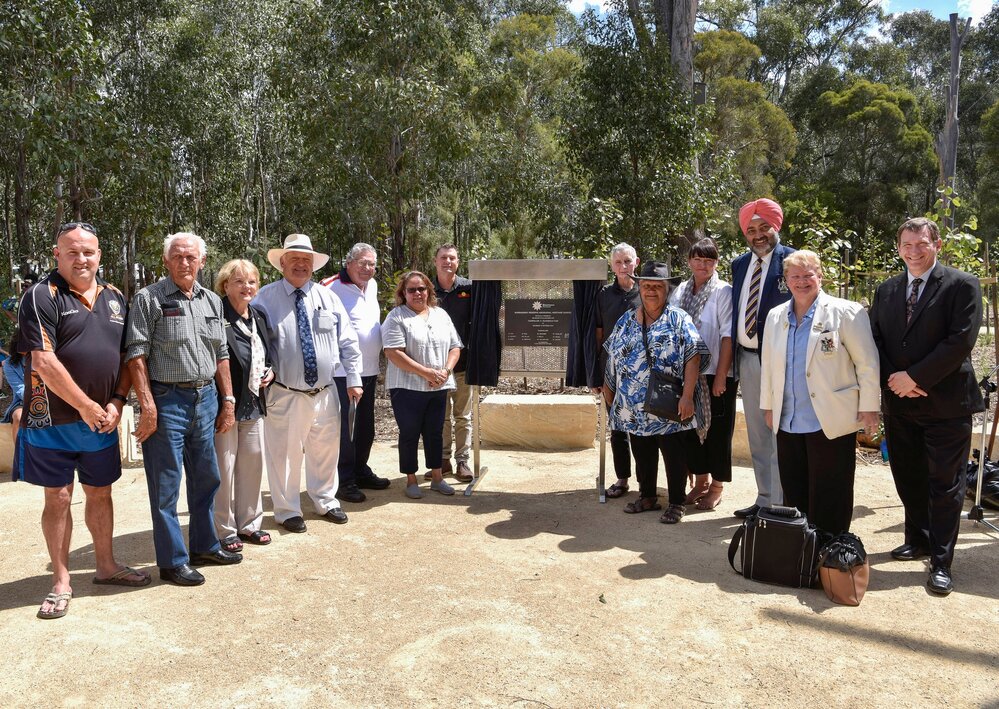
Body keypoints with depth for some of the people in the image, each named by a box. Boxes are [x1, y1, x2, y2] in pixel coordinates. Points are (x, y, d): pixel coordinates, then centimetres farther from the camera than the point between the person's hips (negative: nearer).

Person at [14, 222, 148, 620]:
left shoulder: (114, 298, 9)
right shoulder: (42, 297, -8)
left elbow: (128, 357, 10)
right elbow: (44, 363, -15)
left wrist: (116, 403, -3)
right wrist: (86, 407, -13)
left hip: (103, 420, 5)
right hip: (54, 421, -4)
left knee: (100, 494, 15)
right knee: (58, 499, 4)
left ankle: (106, 566, 29)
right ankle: (61, 581, 16)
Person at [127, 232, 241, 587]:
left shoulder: (212, 301, 12)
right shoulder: (148, 298, -5)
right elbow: (136, 355, -10)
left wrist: (228, 401, 11)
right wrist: (148, 406, -16)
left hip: (206, 398, 6)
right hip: (166, 401, -6)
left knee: (206, 478, 15)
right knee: (166, 486, 2)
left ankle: (204, 546, 31)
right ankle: (172, 561, 14)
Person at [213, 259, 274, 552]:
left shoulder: (259, 317, 11)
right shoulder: (217, 316, -13)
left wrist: (270, 371, 5)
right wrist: (224, 402, -21)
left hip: (254, 404, 7)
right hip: (225, 403, -7)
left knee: (253, 462, 14)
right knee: (224, 467, 1)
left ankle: (248, 523, 29)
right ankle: (224, 531, 15)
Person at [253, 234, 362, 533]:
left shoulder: (327, 297, 5)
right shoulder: (265, 298, -4)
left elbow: (347, 341, 7)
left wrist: (353, 379, 4)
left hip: (325, 393, 4)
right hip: (285, 395, -3)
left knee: (325, 451, 17)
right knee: (284, 454, 5)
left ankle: (325, 502, 37)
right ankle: (288, 510, 24)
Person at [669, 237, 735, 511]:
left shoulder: (723, 292, -8)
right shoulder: (680, 292, 7)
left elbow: (727, 335, -11)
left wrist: (721, 375, -15)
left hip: (715, 375, -5)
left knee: (717, 429, 4)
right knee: (691, 427, 13)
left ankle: (717, 486, 17)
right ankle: (700, 480, 28)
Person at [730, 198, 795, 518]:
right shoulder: (739, 264, 12)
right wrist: (733, 353, 10)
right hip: (746, 358, 7)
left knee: (779, 436, -2)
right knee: (757, 436, 16)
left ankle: (780, 506, 7)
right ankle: (764, 500, 28)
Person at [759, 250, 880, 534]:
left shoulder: (846, 312, -5)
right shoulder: (775, 316, 11)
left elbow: (867, 364, -4)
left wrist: (868, 408, -6)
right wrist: (768, 405, 17)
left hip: (831, 423, -5)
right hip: (788, 423, 5)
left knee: (828, 501, 2)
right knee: (794, 497, 11)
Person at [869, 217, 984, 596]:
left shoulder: (961, 285, -5)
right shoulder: (886, 290, 10)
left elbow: (961, 340, -15)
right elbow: (874, 341, 9)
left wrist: (914, 377, -16)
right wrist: (892, 380, -7)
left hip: (945, 402, -5)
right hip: (899, 402, 5)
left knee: (944, 483, 1)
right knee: (908, 478, 14)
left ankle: (941, 562, 9)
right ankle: (918, 540, 32)